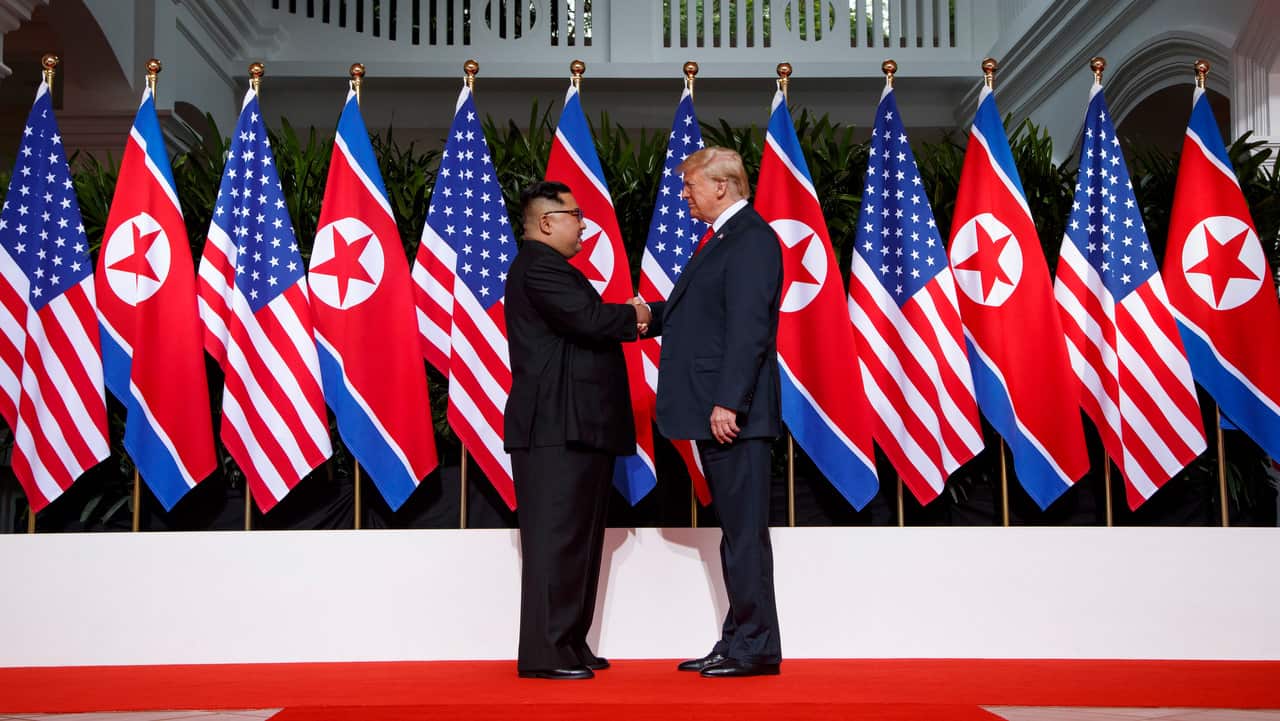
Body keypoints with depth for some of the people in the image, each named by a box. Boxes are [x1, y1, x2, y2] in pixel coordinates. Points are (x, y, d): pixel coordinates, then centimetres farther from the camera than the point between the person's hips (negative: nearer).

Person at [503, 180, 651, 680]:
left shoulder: (547, 267, 23)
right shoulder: (538, 267, -12)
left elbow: (585, 326, 19)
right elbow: (588, 320, -24)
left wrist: (625, 322, 1)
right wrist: (632, 317, -6)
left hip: (576, 428, 11)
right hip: (556, 429, -11)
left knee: (578, 540, 13)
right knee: (555, 540, -8)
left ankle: (569, 645, 21)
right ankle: (543, 654, -3)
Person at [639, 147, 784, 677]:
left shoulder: (751, 239, -11)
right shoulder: (721, 239, 20)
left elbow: (748, 327, -20)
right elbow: (691, 312, 23)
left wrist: (728, 403, -24)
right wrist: (649, 314, 8)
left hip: (733, 413, -10)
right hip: (713, 413, 10)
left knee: (745, 531, -3)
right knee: (735, 530, 14)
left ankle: (755, 649, 5)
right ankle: (738, 642, 22)